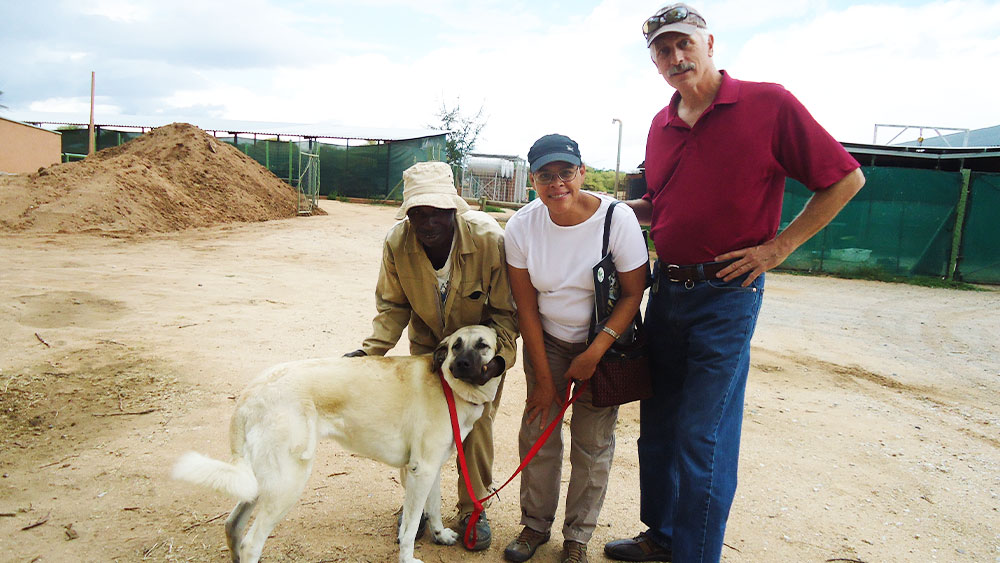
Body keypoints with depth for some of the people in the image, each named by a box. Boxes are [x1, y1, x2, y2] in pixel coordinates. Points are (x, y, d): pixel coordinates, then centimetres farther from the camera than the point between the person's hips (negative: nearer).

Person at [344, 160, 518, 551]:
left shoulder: (490, 240, -32)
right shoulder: (397, 242, -23)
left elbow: (505, 310, -21)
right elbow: (393, 305, -10)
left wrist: (499, 355, -35)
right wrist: (372, 349, -25)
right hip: (426, 343, 3)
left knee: (477, 424, 0)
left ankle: (472, 509, 21)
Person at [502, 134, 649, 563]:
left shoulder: (617, 218, -20)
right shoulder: (521, 226, -13)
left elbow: (634, 293, -13)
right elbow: (526, 307, -7)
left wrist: (594, 353, -19)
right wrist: (543, 378, -6)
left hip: (605, 341, -2)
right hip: (547, 341, 2)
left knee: (592, 442, 3)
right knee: (538, 430, 4)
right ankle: (535, 523, 26)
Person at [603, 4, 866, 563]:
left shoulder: (769, 104, -9)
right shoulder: (661, 126, 9)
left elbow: (845, 179, -4)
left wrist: (778, 247, -10)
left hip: (726, 292, -6)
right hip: (666, 287, 7)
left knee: (702, 435, -2)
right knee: (657, 424, 14)